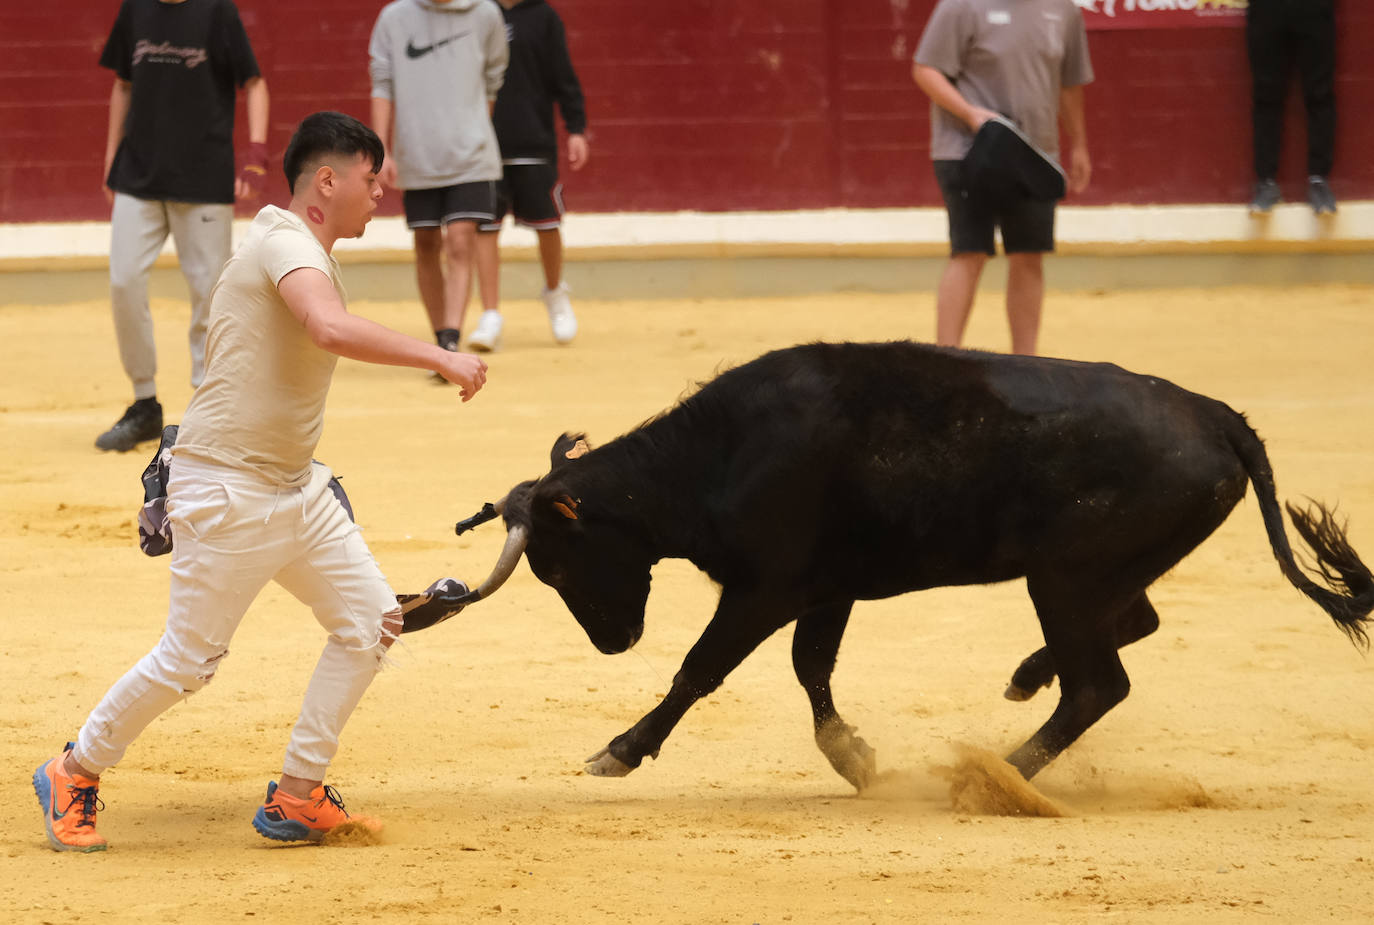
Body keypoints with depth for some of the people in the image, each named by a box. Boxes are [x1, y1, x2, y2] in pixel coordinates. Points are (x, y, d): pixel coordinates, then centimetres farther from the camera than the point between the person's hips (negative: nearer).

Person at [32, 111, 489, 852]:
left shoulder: (295, 248, 14)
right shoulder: (287, 243, -18)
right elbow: (331, 329, -37)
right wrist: (442, 360, -36)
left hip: (294, 486, 10)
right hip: (226, 493, -10)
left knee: (370, 621, 4)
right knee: (188, 660, -3)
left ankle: (296, 799, 10)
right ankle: (73, 775, 17)